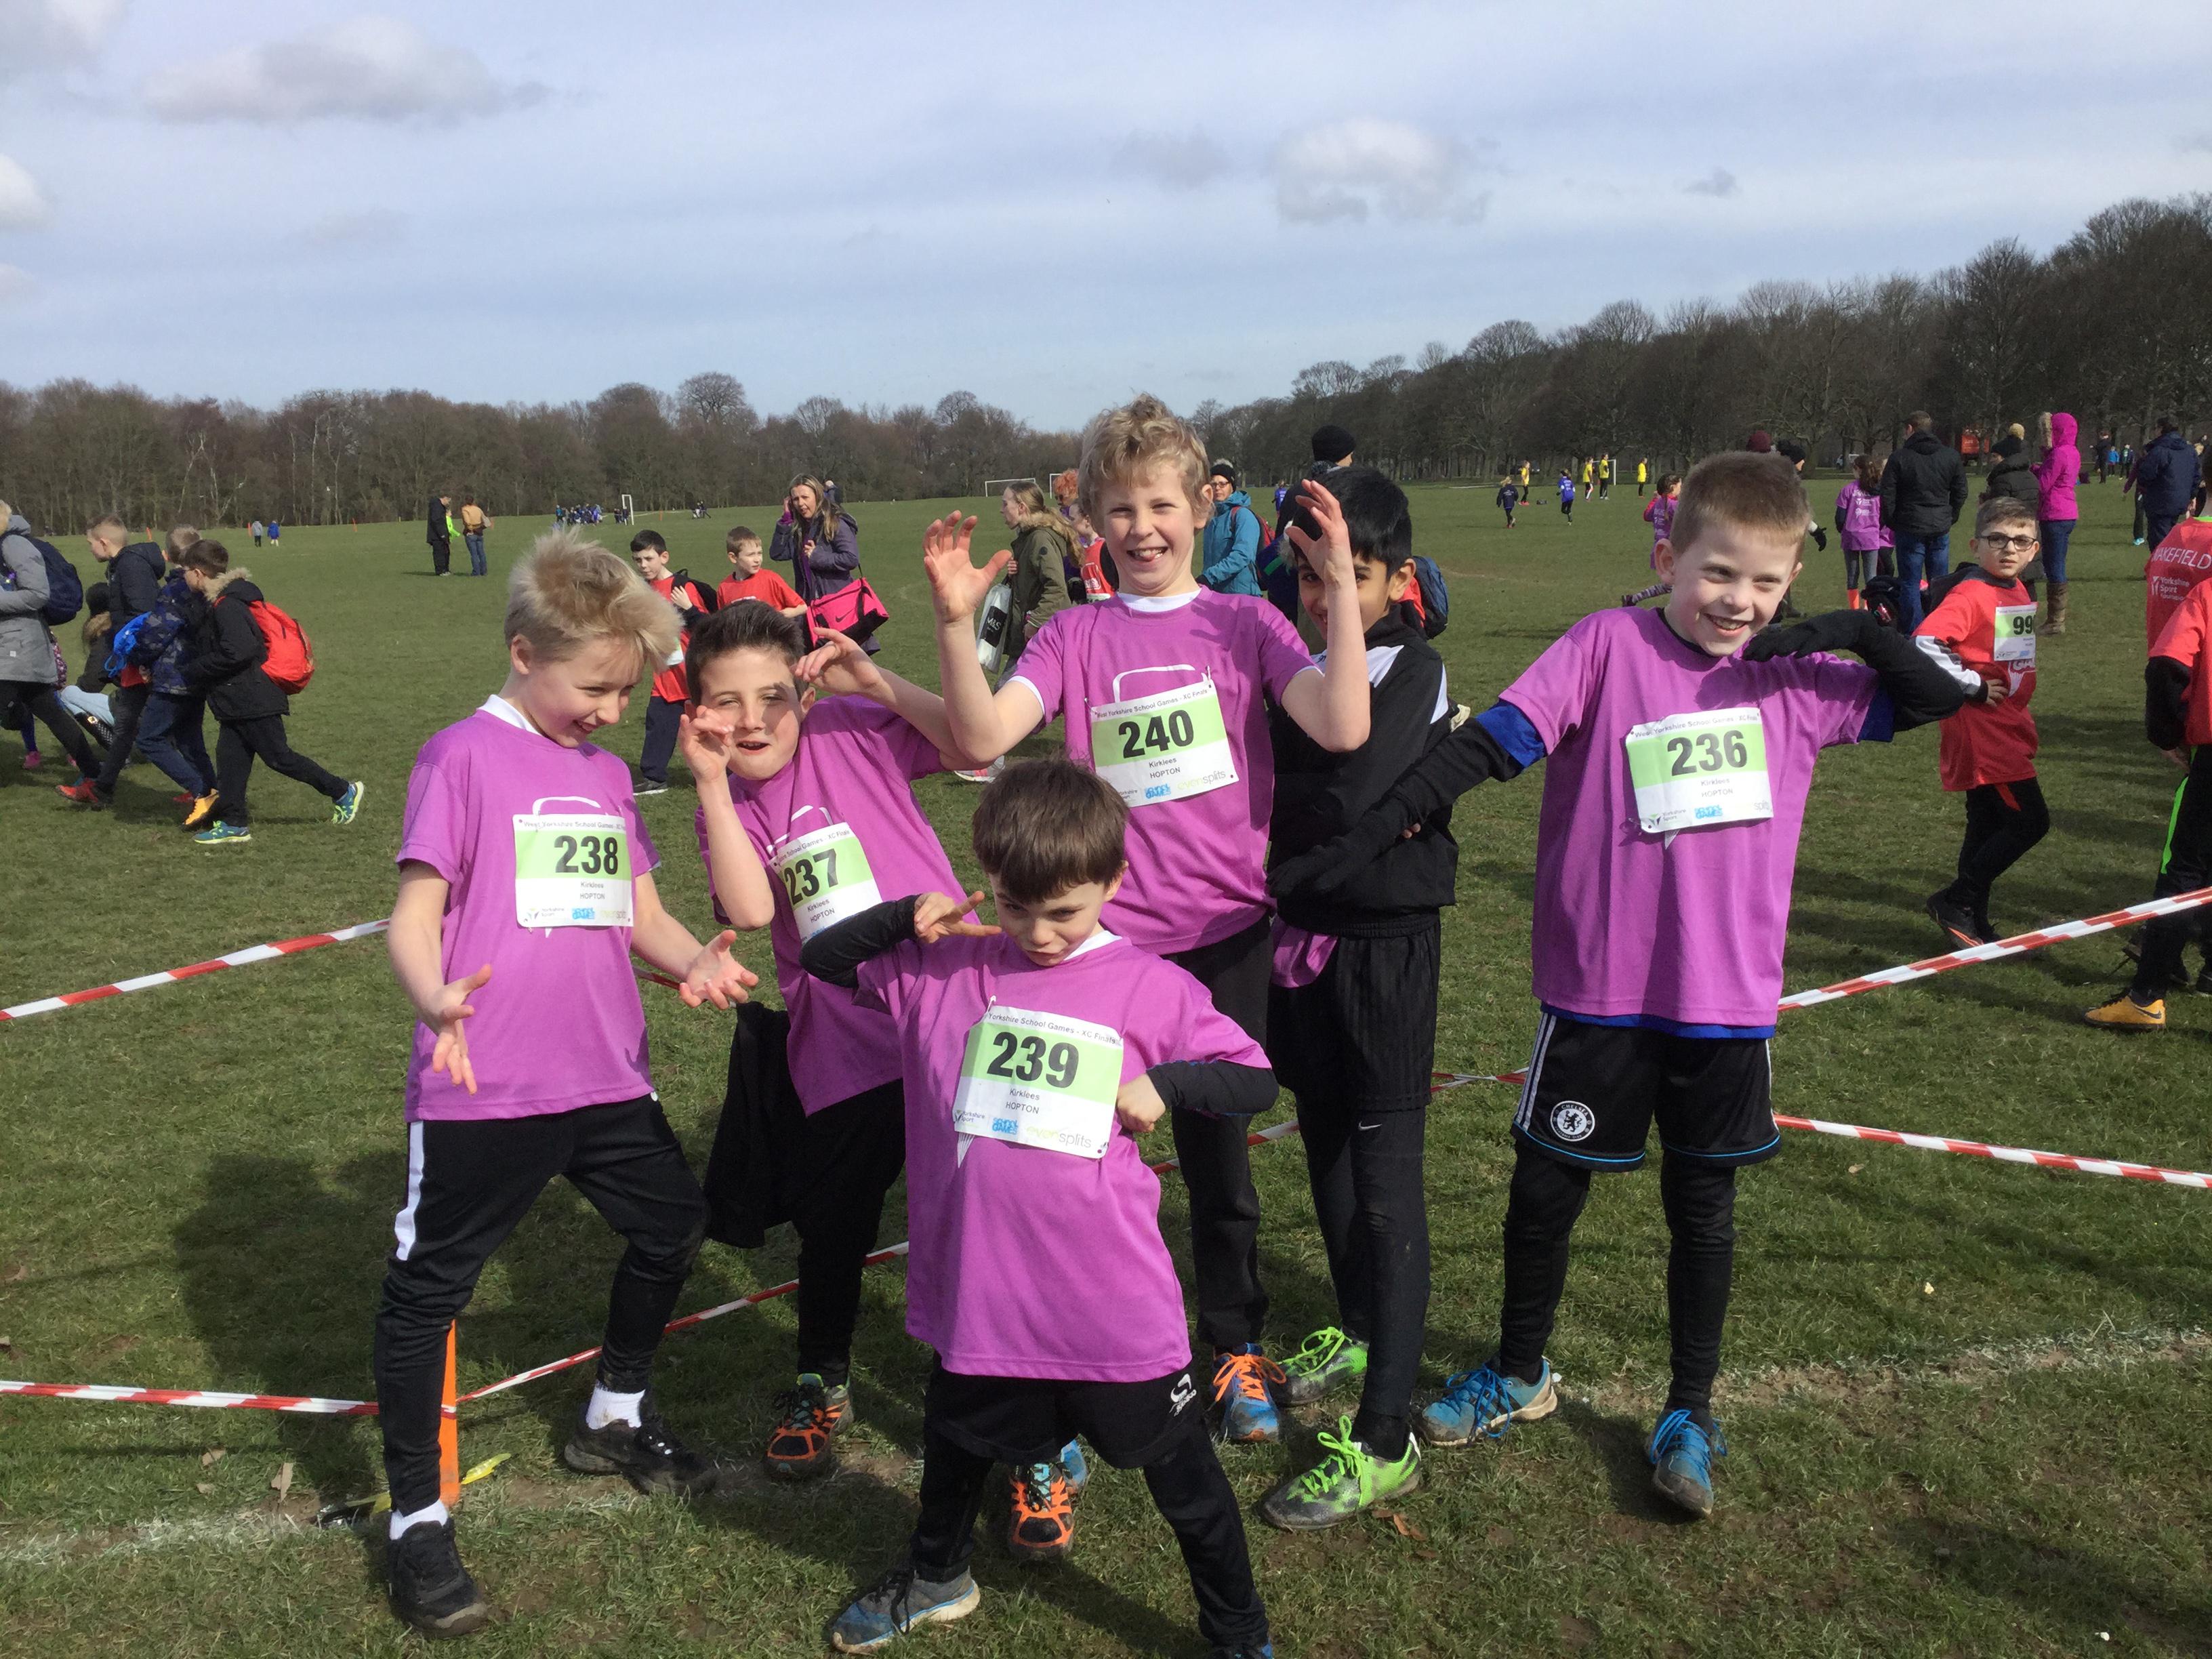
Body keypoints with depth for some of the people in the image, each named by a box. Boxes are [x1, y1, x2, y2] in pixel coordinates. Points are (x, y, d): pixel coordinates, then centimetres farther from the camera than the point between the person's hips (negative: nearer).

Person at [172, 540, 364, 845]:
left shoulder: (225, 606, -20)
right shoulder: (211, 603, 12)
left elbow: (236, 652, -28)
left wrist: (194, 671, -18)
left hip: (252, 699, -10)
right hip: (235, 701, 10)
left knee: (279, 757, -2)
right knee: (230, 759, 9)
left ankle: (343, 792, 8)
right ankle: (233, 824, 14)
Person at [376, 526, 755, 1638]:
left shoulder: (607, 771, 12)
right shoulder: (464, 756, -8)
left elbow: (642, 916, 12)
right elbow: (414, 916, -12)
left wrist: (693, 960, -10)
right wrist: (434, 995, -33)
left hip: (606, 1076, 7)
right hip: (483, 1088, -7)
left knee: (671, 1225, 20)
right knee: (427, 1287, 3)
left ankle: (615, 1420, 44)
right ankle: (417, 1521, 20)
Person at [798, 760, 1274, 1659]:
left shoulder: (1152, 989, -8)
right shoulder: (946, 967, -1)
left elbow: (1255, 1080, -1)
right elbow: (822, 957, 7)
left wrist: (1164, 1085, -18)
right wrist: (907, 918, -10)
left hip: (1111, 1304, -3)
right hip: (977, 1292, 3)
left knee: (1177, 1466, 12)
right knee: (956, 1442, 27)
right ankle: (937, 1577, 55)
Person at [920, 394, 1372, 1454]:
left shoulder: (1244, 622, 1)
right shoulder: (1074, 636, 2)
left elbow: (1342, 729, -16)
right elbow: (982, 739, -14)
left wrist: (1341, 583, -20)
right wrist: (955, 621, -26)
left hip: (1222, 931, 0)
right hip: (1103, 932, 0)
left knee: (1218, 1149, 13)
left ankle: (1236, 1350, 33)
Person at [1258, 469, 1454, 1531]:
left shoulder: (1414, 669, -13)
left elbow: (1352, 800, -24)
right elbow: (1262, 784, 8)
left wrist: (1270, 798, -13)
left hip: (1387, 940, -7)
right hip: (1303, 934, 7)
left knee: (1384, 1177, -5)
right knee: (1325, 1144, 19)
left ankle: (1384, 1440, -1)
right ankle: (1358, 1331, 42)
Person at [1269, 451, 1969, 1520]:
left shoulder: (1798, 679, 2)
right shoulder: (1609, 648, -9)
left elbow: (1946, 703, 10)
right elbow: (1487, 745, -15)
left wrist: (1861, 631, -8)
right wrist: (1369, 836, -22)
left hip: (1730, 999, 2)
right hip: (1598, 991, -2)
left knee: (1703, 1202, 14)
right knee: (1545, 1187, 11)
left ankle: (1689, 1413, 32)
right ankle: (1519, 1374, 36)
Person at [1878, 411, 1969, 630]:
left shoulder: (1899, 457, -7)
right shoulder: (1951, 456, 4)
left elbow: (1887, 496, -7)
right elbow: (1961, 492, 9)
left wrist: (1891, 523, 6)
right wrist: (1949, 518, 17)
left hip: (1910, 530, -4)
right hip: (1940, 530, 4)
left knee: (1910, 584, 2)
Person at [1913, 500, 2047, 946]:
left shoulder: (2019, 591, 11)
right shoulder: (1970, 594, -17)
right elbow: (1925, 642, -30)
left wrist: (2020, 713, 17)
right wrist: (1972, 686, -21)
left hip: (2008, 727, 9)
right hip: (1981, 728, -9)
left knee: (1988, 827, 14)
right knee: (2030, 820, -9)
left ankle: (1974, 925, 23)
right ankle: (1954, 904, 1)